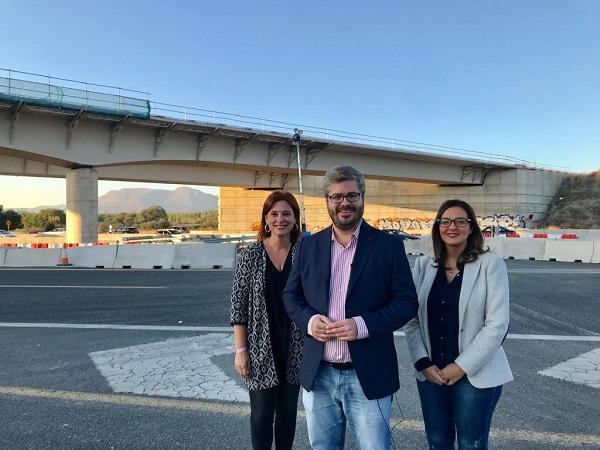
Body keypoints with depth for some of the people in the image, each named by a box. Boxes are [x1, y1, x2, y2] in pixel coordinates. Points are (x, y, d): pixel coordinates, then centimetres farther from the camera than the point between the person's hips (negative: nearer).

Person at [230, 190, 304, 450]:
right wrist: (241, 350, -8)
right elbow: (238, 305, -5)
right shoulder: (251, 255, -6)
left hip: (295, 348, 2)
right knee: (262, 414, 6)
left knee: (288, 410, 16)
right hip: (261, 349, -2)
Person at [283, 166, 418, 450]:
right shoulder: (309, 245, 4)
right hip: (318, 375, 3)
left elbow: (407, 301, -6)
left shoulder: (389, 246, -5)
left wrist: (363, 325, -20)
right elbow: (291, 295, 9)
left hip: (368, 376, -3)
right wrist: (309, 320, -12)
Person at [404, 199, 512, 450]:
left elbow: (497, 324, -11)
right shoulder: (423, 265, 2)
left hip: (476, 376, -3)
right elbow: (412, 320, 3)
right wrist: (423, 363, -6)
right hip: (430, 374, 3)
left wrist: (462, 366, -13)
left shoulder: (490, 264, -8)